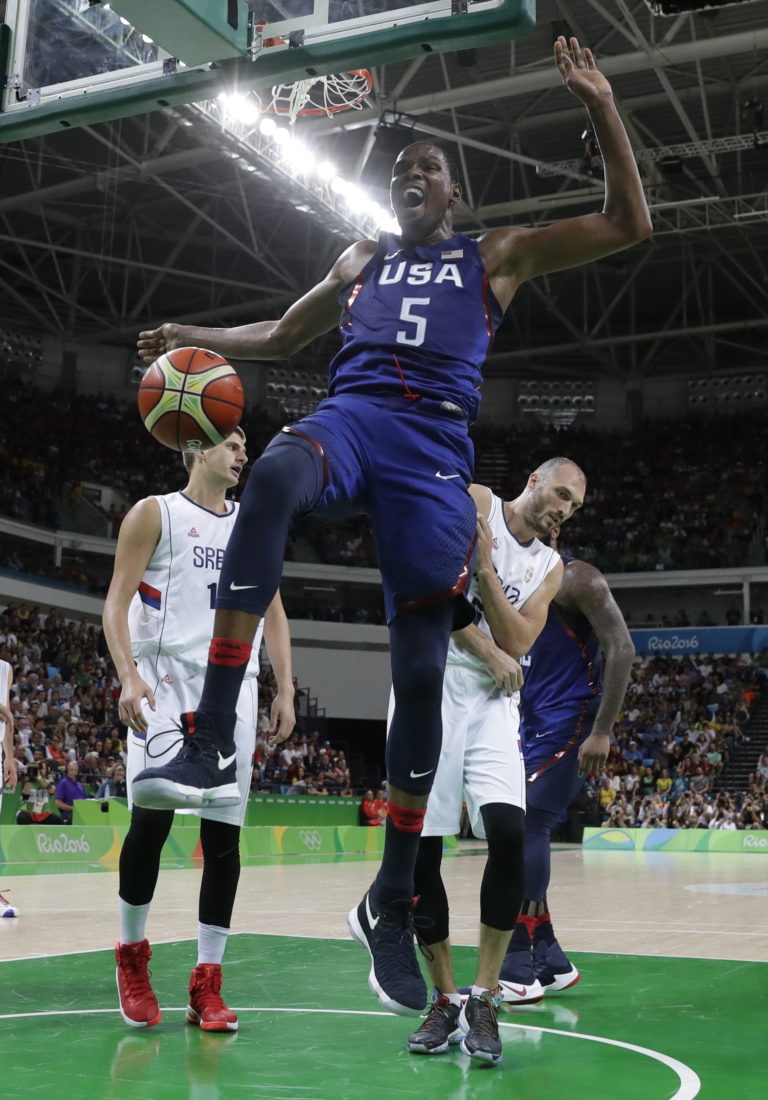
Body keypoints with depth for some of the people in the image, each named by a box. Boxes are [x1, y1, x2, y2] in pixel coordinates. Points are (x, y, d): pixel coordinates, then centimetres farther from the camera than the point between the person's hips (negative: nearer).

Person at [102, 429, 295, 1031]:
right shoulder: (155, 513, 4)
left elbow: (274, 612, 19)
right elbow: (117, 602, -3)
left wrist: (286, 689, 9)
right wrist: (129, 676, -17)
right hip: (167, 681, -4)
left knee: (224, 833, 0)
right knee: (152, 817, -14)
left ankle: (207, 983, 7)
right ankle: (132, 953, 10)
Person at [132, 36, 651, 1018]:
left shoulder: (497, 255, 19)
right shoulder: (360, 262, 27)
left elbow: (628, 225, 13)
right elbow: (282, 336, 36)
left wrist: (600, 106, 4)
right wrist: (191, 338, 20)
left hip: (436, 445, -1)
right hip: (351, 415, 1)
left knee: (421, 673, -6)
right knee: (274, 474, -39)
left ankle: (389, 906, 6)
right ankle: (211, 744, -43)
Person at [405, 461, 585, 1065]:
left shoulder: (550, 567, 15)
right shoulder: (473, 502, 2)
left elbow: (516, 641, 0)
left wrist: (483, 568, -10)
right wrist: (490, 652, -8)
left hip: (494, 699, 3)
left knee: (510, 833, -18)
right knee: (421, 849, -4)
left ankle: (485, 997, -6)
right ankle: (445, 1000, 11)